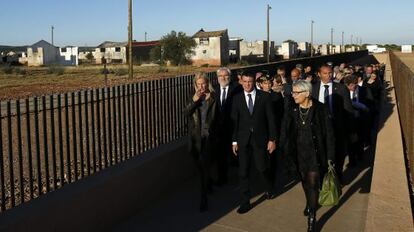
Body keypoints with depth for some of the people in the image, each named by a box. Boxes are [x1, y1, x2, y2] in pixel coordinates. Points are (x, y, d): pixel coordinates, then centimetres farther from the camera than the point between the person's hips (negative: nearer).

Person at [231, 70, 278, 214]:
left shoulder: (264, 97, -2)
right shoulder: (237, 99, 2)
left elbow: (271, 119, -2)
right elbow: (234, 121, 4)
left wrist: (272, 139, -5)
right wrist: (234, 141, 3)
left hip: (260, 139, -1)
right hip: (243, 140, 1)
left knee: (262, 168, 7)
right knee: (243, 172, 2)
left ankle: (270, 189, 39)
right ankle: (245, 202, 14)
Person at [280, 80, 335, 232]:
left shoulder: (320, 109, -14)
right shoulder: (291, 109, -5)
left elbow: (328, 134, -9)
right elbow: (284, 131, -1)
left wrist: (330, 156, -9)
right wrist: (285, 151, -7)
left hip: (314, 152, -4)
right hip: (298, 152, 4)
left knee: (313, 184, -4)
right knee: (304, 180, 20)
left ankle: (312, 218, 6)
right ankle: (310, 203, 46)